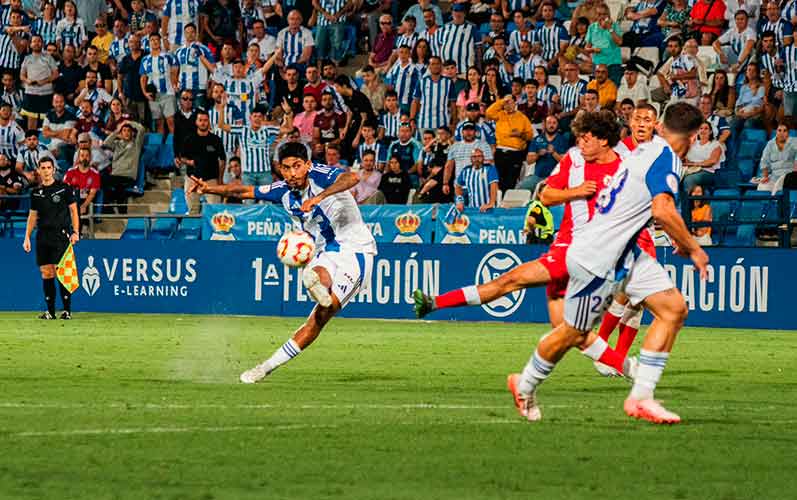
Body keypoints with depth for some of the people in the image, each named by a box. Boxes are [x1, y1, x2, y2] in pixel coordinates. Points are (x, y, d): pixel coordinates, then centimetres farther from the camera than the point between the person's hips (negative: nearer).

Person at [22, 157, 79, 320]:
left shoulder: (64, 188, 1)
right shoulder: (36, 192, 13)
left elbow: (73, 210, 2)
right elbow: (33, 215, 19)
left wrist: (75, 232, -7)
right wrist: (27, 237, 12)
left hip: (61, 235, -4)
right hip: (43, 236, 4)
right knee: (46, 273, 1)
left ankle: (67, 310, -6)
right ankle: (50, 311, 5)